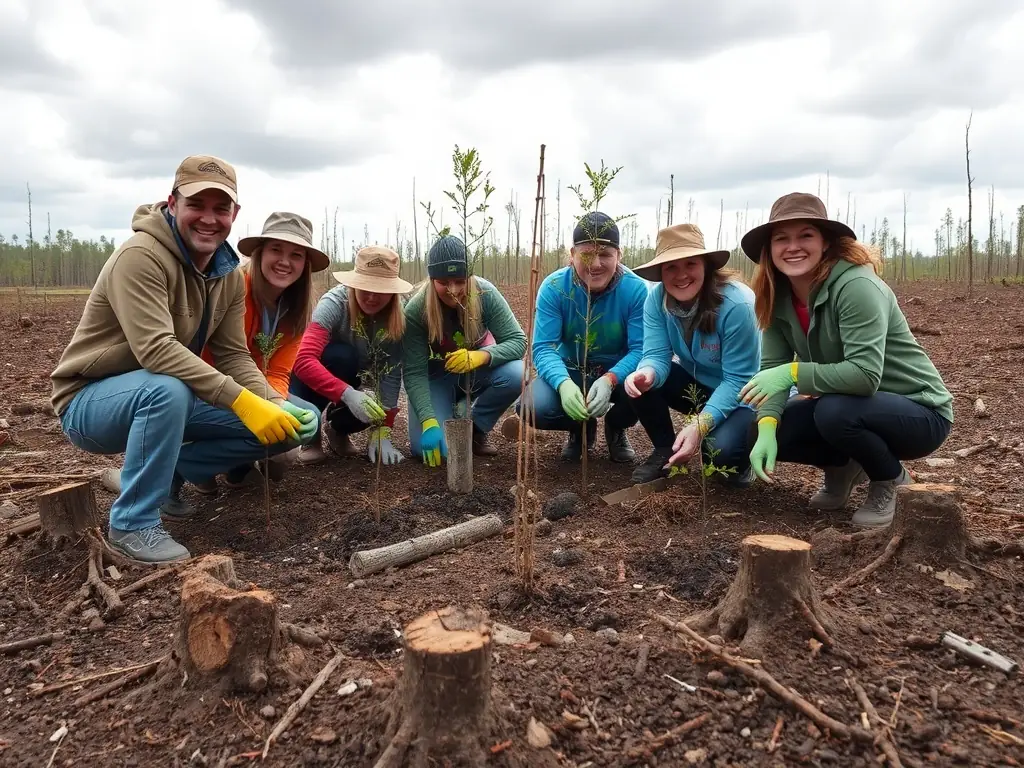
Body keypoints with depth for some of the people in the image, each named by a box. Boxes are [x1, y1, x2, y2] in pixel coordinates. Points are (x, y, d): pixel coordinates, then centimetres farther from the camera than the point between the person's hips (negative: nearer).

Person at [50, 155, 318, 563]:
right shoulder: (140, 256, -25)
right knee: (168, 389, -40)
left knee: (276, 426, -8)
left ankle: (164, 474, 8)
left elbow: (233, 356, -4)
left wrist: (276, 403, -22)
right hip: (90, 401, -6)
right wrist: (240, 400, -41)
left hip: (161, 397, 7)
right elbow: (157, 350, -35)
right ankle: (133, 523, -20)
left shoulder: (230, 276, -1)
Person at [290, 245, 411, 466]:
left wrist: (382, 431, -29)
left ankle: (337, 427, 9)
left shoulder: (398, 317, -20)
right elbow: (304, 361, -42)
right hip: (312, 375, -3)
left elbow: (391, 375, -22)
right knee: (340, 355, -36)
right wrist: (347, 394, -53)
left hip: (354, 378, 3)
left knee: (368, 411, -30)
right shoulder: (335, 302, -31)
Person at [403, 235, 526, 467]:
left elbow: (518, 341, -25)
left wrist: (481, 356, -44)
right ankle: (452, 412, 15)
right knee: (426, 446, -21)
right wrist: (429, 421, -38)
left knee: (515, 373, -30)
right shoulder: (416, 310, -26)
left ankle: (476, 428, -3)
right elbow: (414, 373, -26)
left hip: (477, 369, 2)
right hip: (436, 376, -1)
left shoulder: (485, 294, -25)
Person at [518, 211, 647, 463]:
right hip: (570, 371, 1)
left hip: (618, 373, 0)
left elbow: (641, 349, -24)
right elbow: (543, 347, -22)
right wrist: (564, 384, -43)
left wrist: (609, 380, -44)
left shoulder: (636, 289, -20)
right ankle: (581, 427, 10)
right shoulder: (553, 287, -19)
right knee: (532, 406, -29)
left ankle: (616, 427, 6)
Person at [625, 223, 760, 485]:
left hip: (742, 395, -5)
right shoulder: (656, 298, -15)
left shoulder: (737, 304, -30)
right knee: (639, 381, -20)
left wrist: (700, 425, -39)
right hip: (697, 384, 5)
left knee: (720, 449, -31)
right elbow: (656, 356, -18)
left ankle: (737, 462, 7)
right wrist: (646, 374, -44)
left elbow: (738, 380, -28)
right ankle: (666, 452, 2)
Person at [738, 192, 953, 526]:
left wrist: (793, 372, -35)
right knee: (767, 432, -13)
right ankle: (844, 466, 16)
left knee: (833, 412, -34)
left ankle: (892, 480, -3)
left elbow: (866, 375, -34)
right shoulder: (778, 297, -6)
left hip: (918, 412, -6)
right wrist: (767, 427, -26)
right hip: (848, 405, 6)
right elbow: (772, 368, -11)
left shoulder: (856, 286, -27)